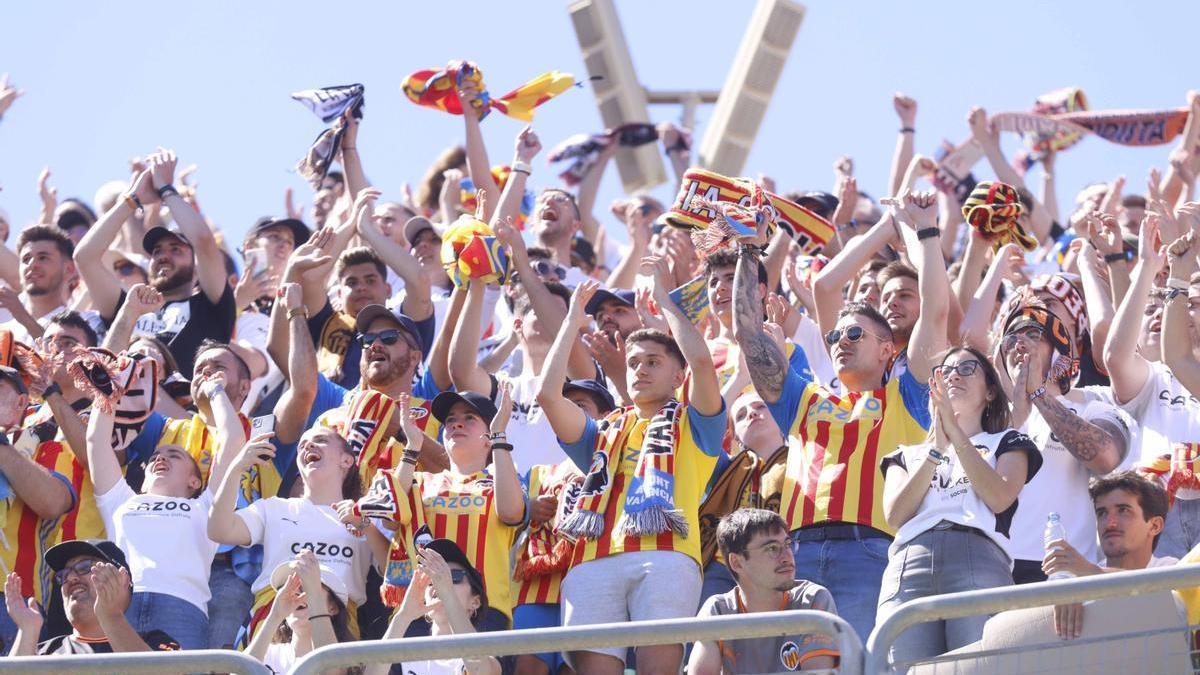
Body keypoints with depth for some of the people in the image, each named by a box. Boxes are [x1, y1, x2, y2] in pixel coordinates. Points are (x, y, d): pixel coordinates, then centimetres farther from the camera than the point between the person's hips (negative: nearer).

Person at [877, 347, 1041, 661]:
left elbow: (999, 499, 5)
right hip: (908, 564, 2)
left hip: (979, 559, -2)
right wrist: (937, 448, 7)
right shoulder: (908, 455, 32)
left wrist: (956, 434, 4)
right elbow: (895, 516, 12)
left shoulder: (1006, 443, 27)